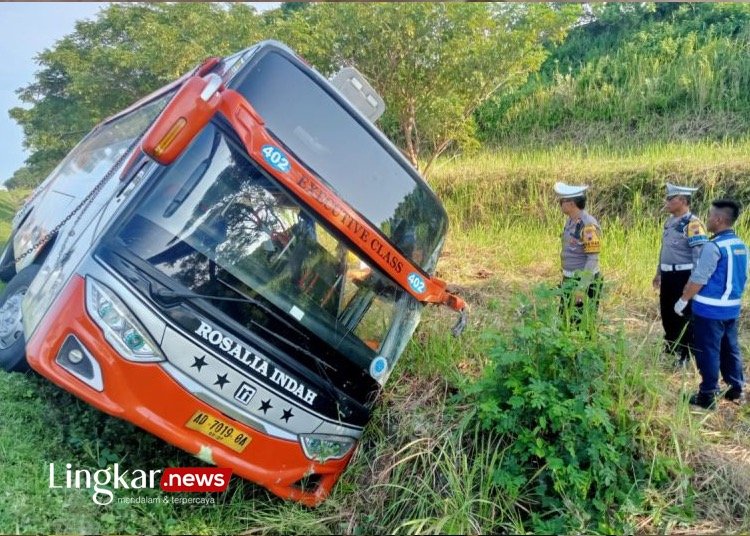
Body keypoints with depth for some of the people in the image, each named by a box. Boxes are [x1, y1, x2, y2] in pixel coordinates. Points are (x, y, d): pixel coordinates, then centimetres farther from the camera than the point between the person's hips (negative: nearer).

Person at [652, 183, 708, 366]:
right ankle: (670, 347, 34)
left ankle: (686, 355, 15)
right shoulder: (670, 221, 10)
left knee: (684, 316, 2)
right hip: (668, 276, 9)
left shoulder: (692, 224, -18)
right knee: (666, 312, 17)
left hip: (684, 276, -9)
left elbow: (700, 255, -21)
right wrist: (659, 272, 23)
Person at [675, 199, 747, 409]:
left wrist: (683, 300, -9)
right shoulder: (741, 245, 7)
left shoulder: (713, 247, -19)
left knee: (708, 352, 1)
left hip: (710, 310, -8)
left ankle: (708, 395, 9)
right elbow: (742, 277, 15)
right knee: (730, 348, 19)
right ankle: (737, 389, 29)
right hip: (732, 308, 8)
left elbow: (698, 279, -19)